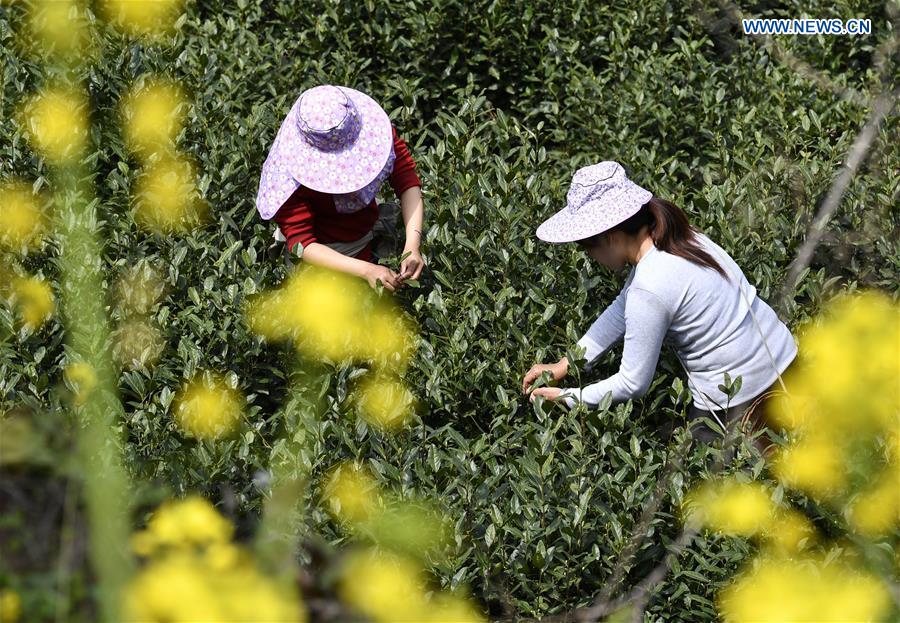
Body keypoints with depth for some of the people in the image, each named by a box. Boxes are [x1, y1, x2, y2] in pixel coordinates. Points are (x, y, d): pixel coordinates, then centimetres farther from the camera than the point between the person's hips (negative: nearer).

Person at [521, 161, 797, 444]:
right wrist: (564, 365, 10)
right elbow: (621, 310, 12)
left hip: (743, 406, -8)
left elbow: (633, 385, -15)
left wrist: (568, 398, -2)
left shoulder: (649, 291, -25)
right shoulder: (672, 237, 0)